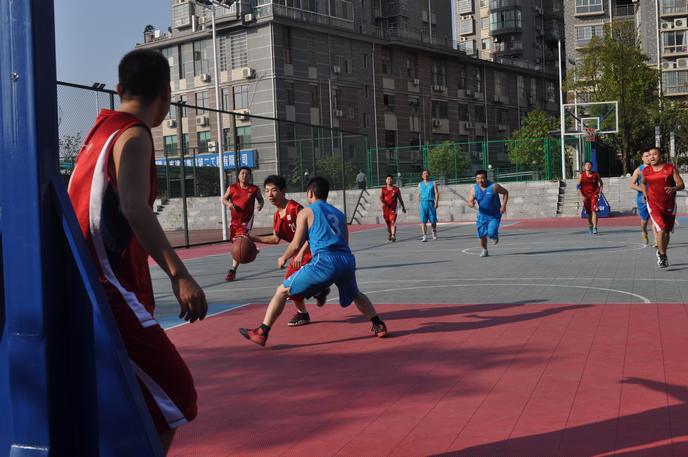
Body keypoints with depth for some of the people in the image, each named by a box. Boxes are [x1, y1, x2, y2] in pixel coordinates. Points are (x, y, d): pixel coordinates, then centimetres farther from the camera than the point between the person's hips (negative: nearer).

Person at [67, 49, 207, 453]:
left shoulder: (100, 130, 15)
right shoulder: (134, 135, -11)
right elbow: (135, 208, -28)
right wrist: (179, 274, -36)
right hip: (110, 293, -10)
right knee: (174, 395, -8)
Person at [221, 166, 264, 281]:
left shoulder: (254, 189, -1)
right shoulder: (232, 188, 1)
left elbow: (260, 199, 14)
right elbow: (224, 198, 9)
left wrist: (260, 205, -8)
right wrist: (228, 204, -12)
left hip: (246, 220, -4)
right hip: (234, 220, 4)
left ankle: (233, 270, -14)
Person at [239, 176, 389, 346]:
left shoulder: (306, 212, 11)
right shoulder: (339, 213, 26)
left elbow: (296, 245, 5)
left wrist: (283, 258, 25)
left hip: (325, 261, -5)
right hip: (347, 260, 5)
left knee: (282, 291, 6)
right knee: (356, 295, 36)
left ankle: (261, 333, 0)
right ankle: (379, 326, 28)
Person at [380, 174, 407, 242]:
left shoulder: (396, 189, 7)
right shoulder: (383, 189, 9)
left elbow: (400, 199, 14)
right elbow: (380, 197, -6)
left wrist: (403, 207, 18)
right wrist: (381, 202, -27)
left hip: (393, 208, -2)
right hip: (385, 208, 2)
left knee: (393, 222, -17)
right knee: (388, 223, 13)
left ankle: (393, 236, -24)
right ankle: (389, 234, 33)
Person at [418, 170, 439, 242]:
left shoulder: (433, 183, 6)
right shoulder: (420, 184, 13)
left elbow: (436, 193, 1)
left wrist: (436, 202, -9)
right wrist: (419, 203, 8)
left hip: (431, 202, -1)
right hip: (423, 203, 1)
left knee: (433, 220, 6)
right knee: (423, 220, -9)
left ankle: (434, 232, 33)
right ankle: (424, 236, -11)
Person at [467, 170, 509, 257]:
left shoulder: (493, 186, -19)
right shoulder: (473, 189, -11)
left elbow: (505, 192, -5)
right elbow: (470, 202, -12)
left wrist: (503, 205, -14)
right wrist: (471, 204, -37)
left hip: (495, 215, -3)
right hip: (482, 214, 3)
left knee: (491, 233, -15)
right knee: (482, 234, -3)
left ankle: (496, 236, 24)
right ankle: (484, 250, 24)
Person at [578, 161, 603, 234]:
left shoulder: (595, 175, -1)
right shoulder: (581, 175, -3)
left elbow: (601, 183, 14)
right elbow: (578, 186, 0)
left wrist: (600, 192, 3)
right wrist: (581, 195, -9)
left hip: (594, 194, -1)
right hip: (585, 196, 1)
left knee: (594, 211, -16)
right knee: (588, 213, 11)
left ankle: (595, 228, -18)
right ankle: (590, 226, 32)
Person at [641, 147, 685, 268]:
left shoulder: (671, 168, -5)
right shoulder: (646, 171, 1)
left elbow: (681, 185, -9)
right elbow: (643, 183, 23)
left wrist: (674, 188, -29)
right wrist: (645, 194, 9)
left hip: (669, 205, 1)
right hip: (654, 205, -1)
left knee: (667, 232, 13)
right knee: (661, 229, -19)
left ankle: (661, 252, 36)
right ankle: (662, 255, -5)